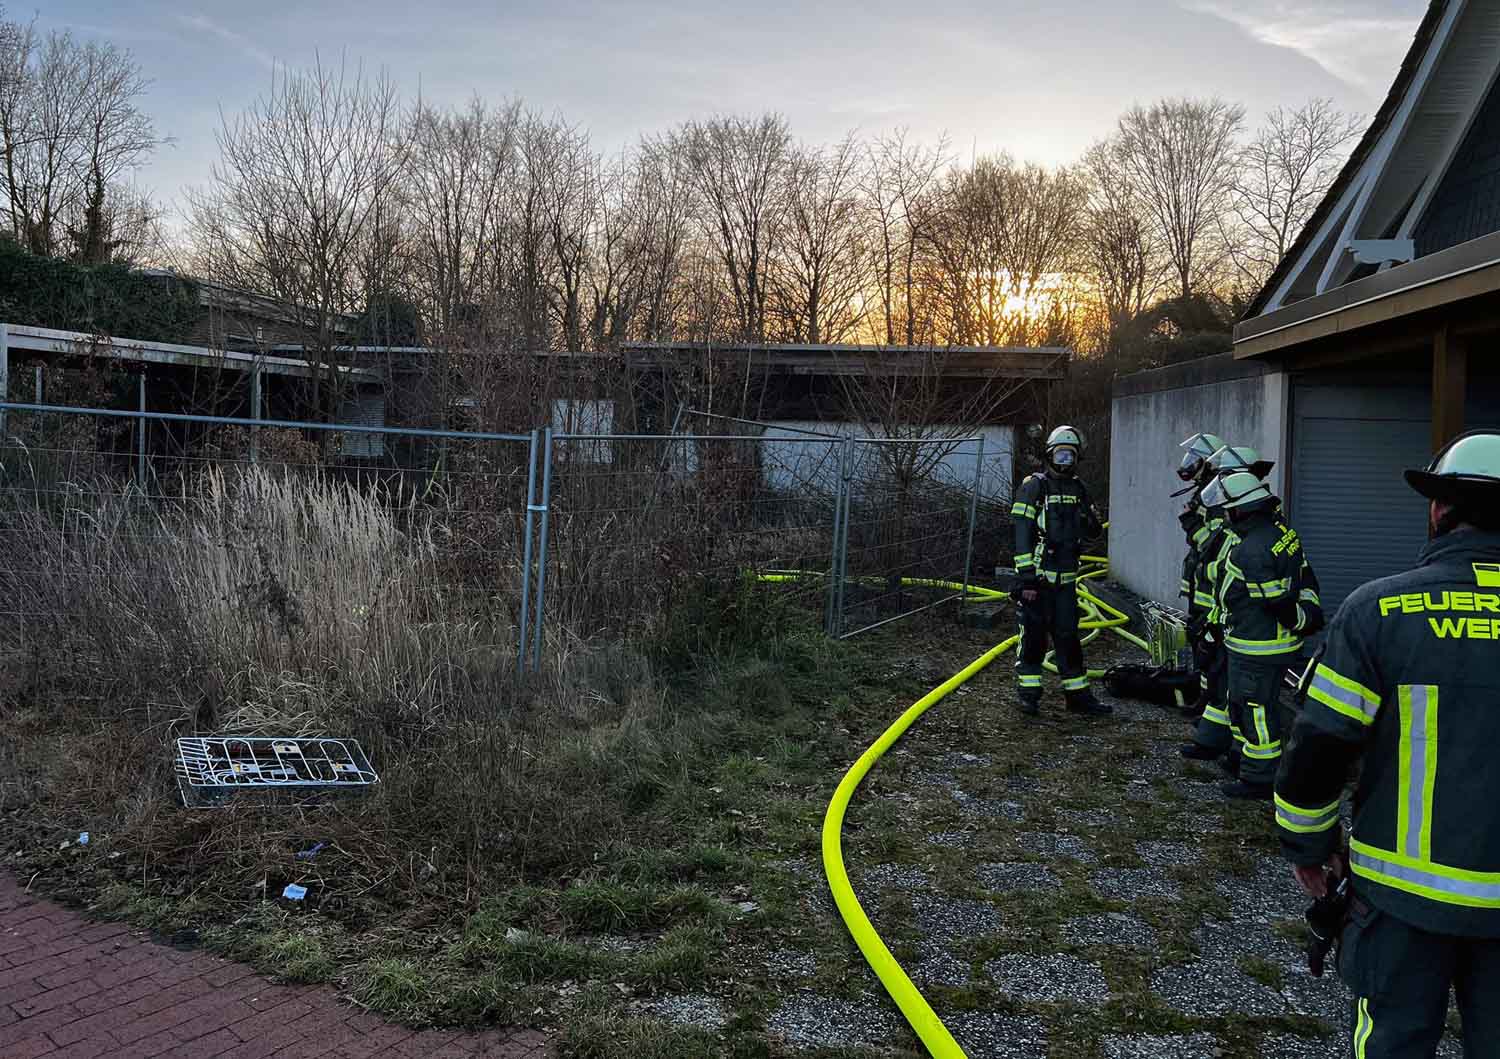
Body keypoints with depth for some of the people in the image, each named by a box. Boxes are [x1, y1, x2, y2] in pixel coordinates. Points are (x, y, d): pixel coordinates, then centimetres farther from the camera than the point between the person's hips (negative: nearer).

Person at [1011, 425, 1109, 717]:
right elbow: (1022, 536, -12)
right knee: (1034, 636, 1)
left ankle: (1078, 695, 16)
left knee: (1068, 636, 10)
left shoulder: (1078, 489, 12)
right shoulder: (1034, 487, -7)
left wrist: (1092, 523, -6)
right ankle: (1029, 694, 10)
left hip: (1066, 578, 6)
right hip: (1037, 577, -5)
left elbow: (1093, 531, 20)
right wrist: (1026, 578, -18)